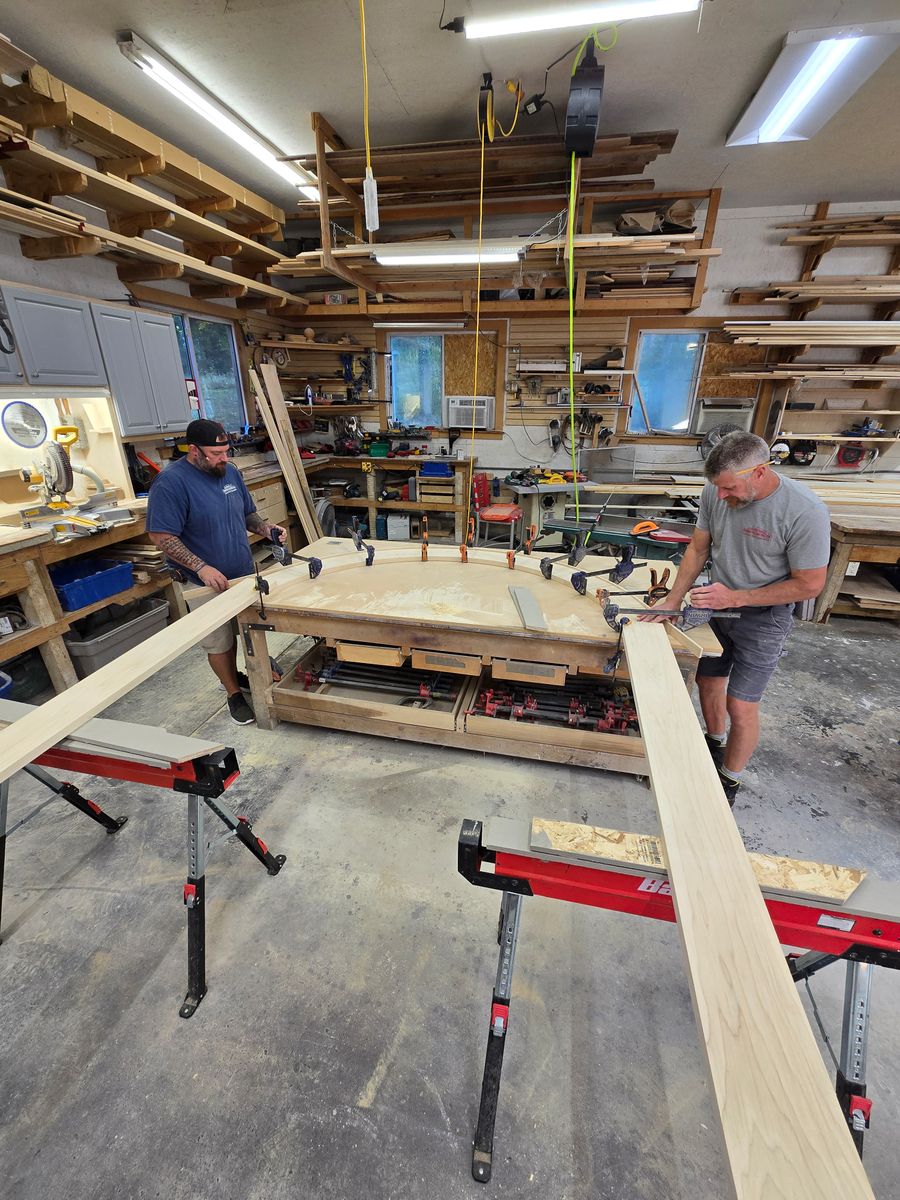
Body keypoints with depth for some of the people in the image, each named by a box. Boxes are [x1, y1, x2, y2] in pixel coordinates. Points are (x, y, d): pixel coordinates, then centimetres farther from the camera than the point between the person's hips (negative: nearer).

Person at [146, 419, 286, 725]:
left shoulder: (230, 471, 1)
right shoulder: (170, 483, -19)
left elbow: (248, 514, 13)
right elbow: (161, 536, -20)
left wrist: (266, 528, -8)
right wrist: (201, 567, -28)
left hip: (243, 573, 6)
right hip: (206, 583, -6)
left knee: (236, 630, 21)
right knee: (218, 642, 9)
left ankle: (233, 675, 43)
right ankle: (234, 693, 27)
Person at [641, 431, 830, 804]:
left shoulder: (805, 512, -27)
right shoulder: (716, 491, -13)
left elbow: (810, 584, -17)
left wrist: (735, 598, -23)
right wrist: (672, 602, -7)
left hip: (763, 616, -5)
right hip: (716, 604, 5)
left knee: (740, 706, -1)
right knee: (708, 683, 18)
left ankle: (729, 782, 24)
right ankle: (714, 745, 46)